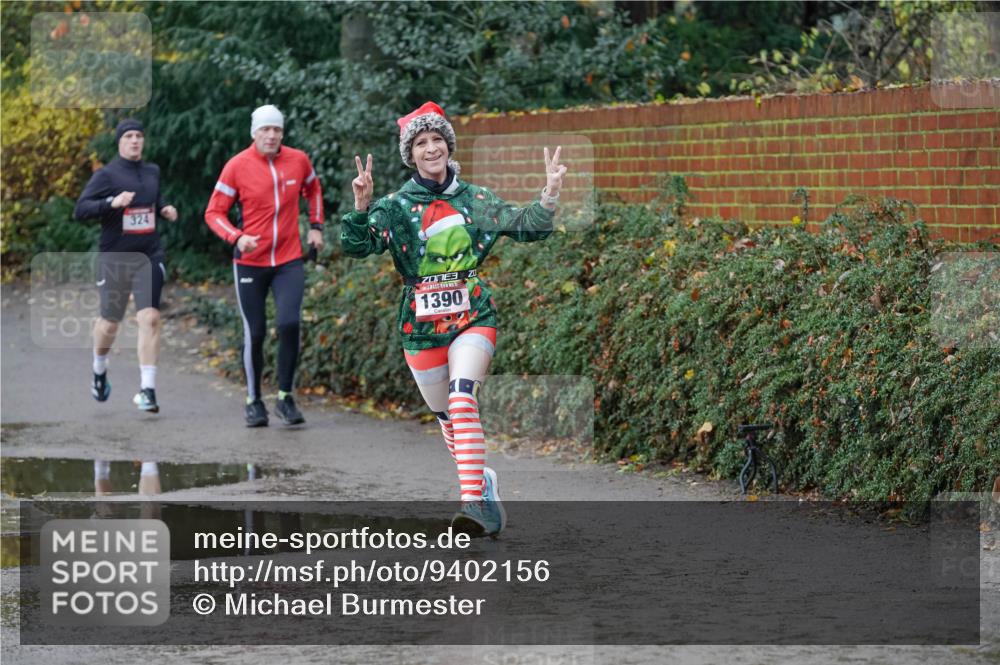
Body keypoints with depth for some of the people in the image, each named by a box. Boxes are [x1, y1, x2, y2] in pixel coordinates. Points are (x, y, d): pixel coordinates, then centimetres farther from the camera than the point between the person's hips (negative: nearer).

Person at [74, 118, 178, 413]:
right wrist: (112, 202, -28)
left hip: (149, 257, 3)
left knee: (150, 318, -13)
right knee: (109, 322, 9)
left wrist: (164, 210, 7)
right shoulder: (106, 175, -6)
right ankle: (99, 370, 41)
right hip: (114, 260, -3)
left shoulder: (152, 172, 10)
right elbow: (80, 210, -13)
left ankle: (147, 389, -13)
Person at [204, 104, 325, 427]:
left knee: (290, 324, -16)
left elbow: (313, 188, 24)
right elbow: (214, 213, -4)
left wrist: (316, 226, 15)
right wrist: (236, 237, -21)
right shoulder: (237, 167, -8)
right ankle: (254, 401, 19)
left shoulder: (298, 160, 0)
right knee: (254, 333, 2)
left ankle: (285, 397, -3)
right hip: (250, 263, -1)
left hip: (289, 261, 1)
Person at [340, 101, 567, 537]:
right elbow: (357, 246, -11)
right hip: (420, 327, 2)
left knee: (461, 399, -24)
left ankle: (473, 501, -31)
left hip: (472, 318, -2)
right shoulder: (395, 207, 1)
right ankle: (487, 496, 29)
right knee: (447, 418, 10)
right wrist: (361, 207, -27)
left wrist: (550, 195, -13)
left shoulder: (474, 200, 4)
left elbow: (528, 228, 4)